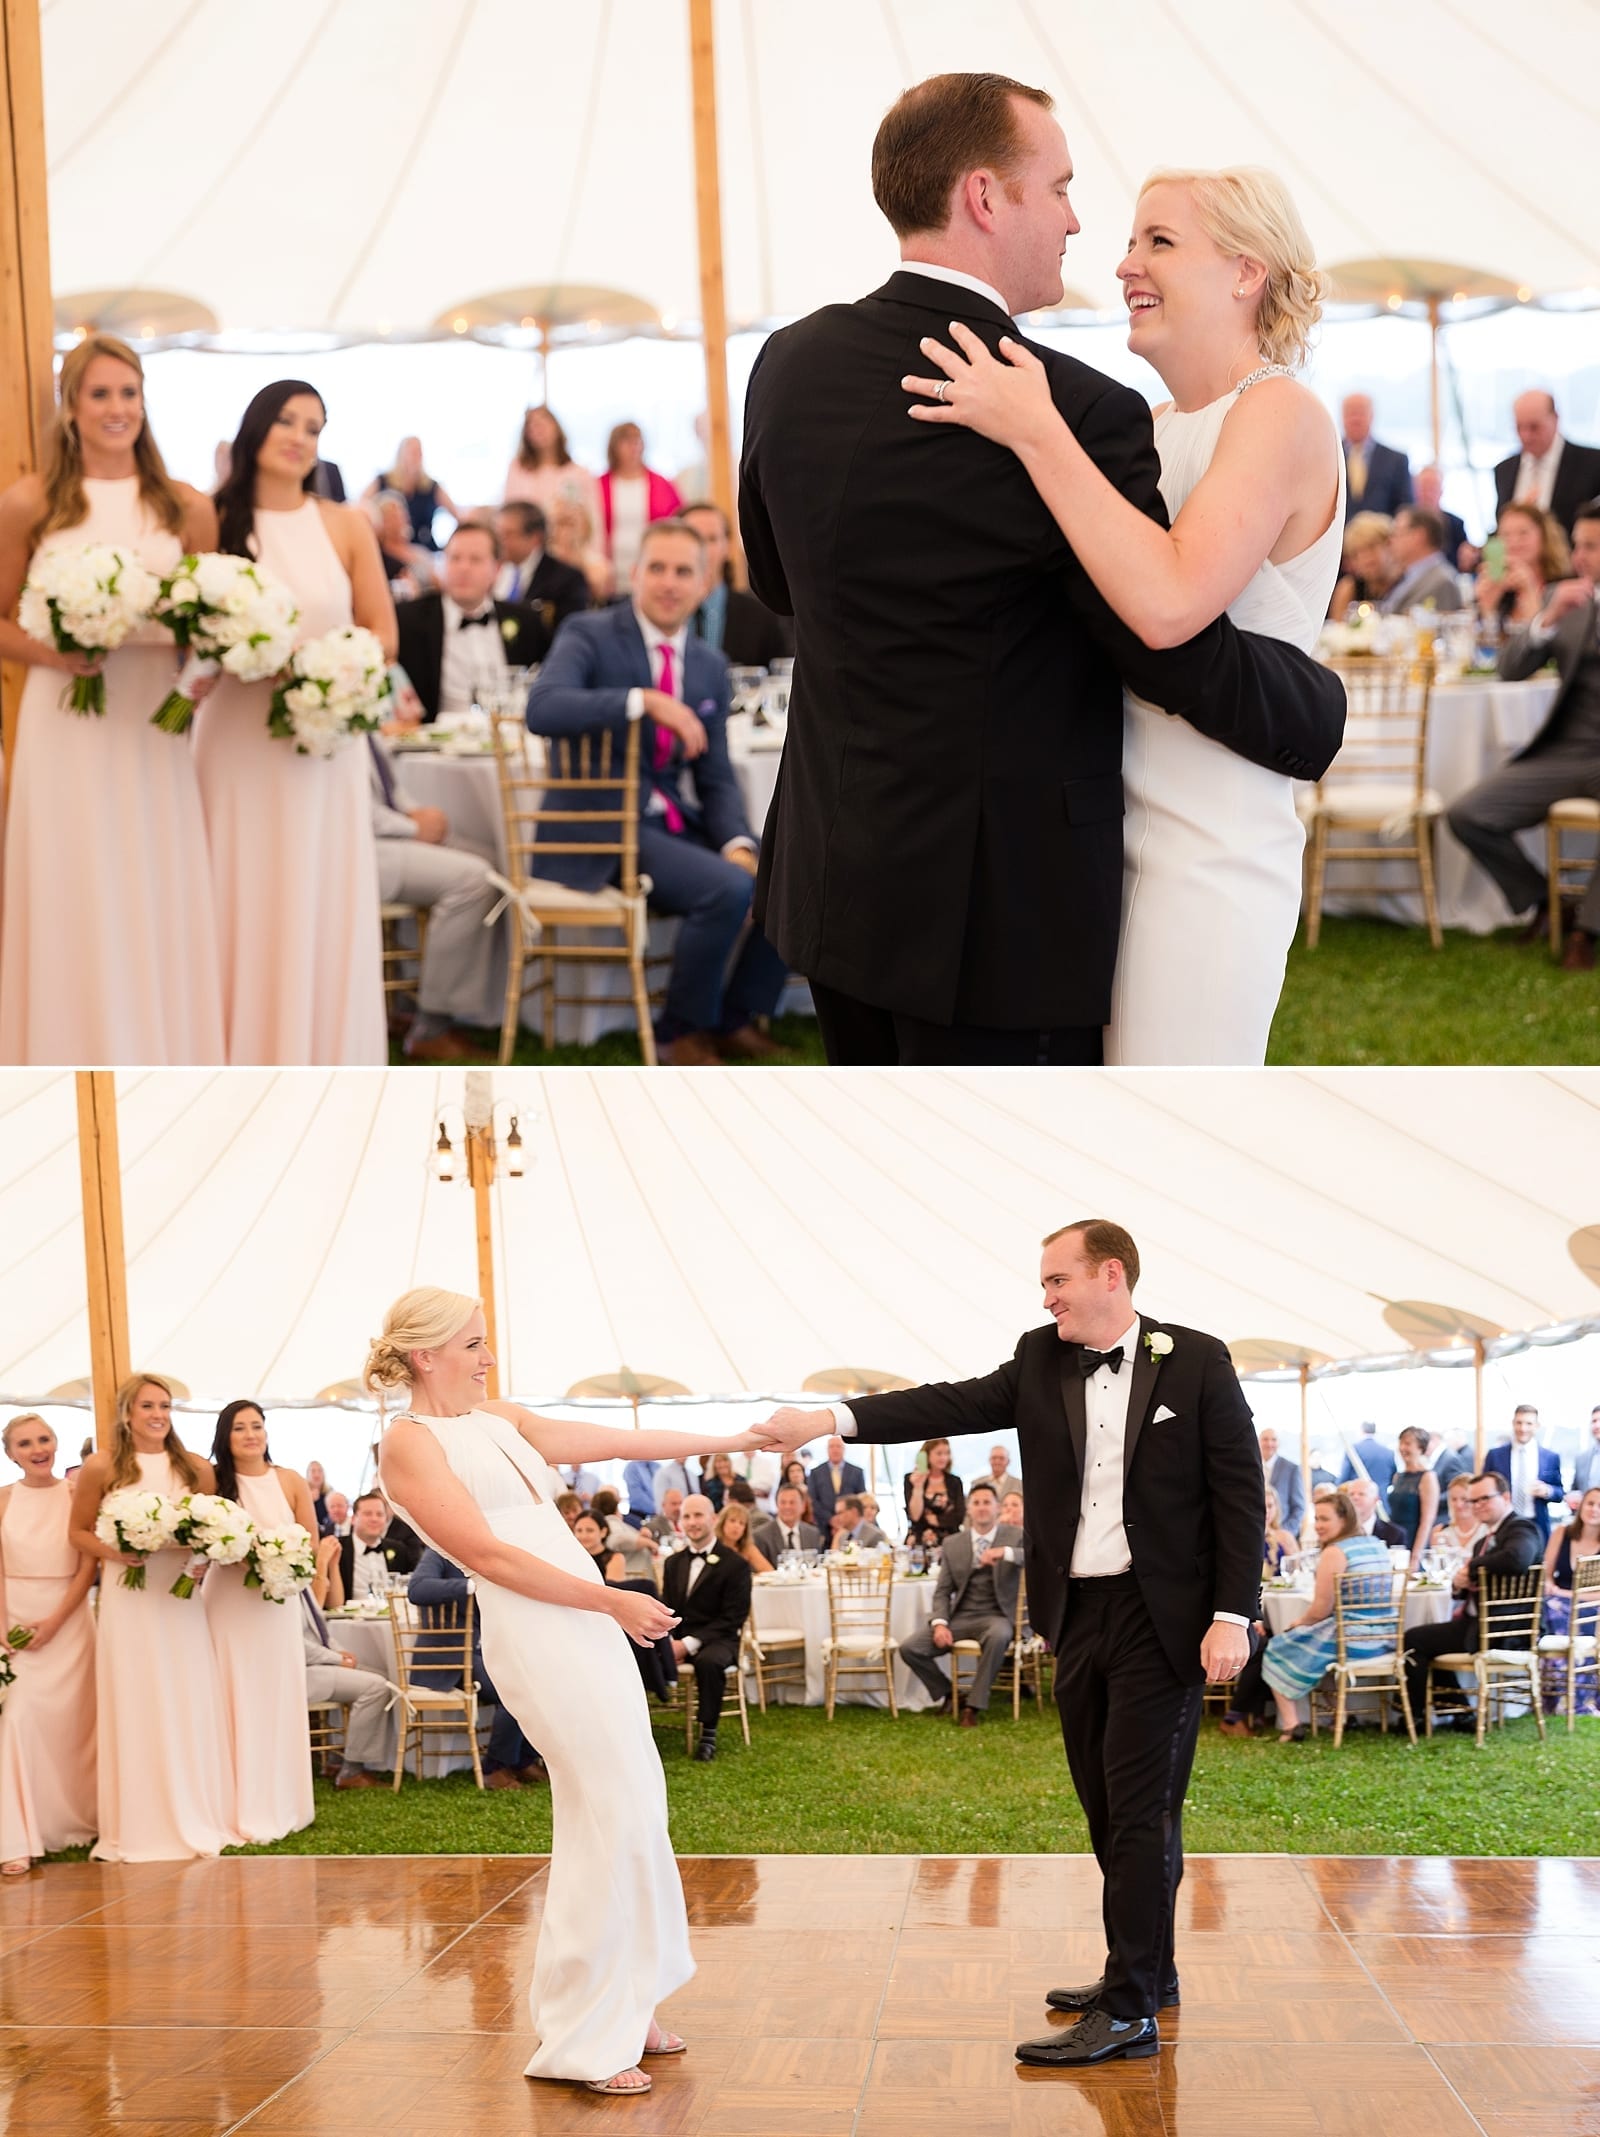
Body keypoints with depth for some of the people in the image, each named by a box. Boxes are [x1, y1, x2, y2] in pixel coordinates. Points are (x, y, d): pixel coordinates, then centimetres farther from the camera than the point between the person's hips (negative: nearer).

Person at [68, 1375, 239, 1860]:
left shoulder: (195, 1469, 5)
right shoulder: (101, 1467, -1)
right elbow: (79, 1532, 5)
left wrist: (206, 1558, -7)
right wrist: (112, 1552, -13)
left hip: (181, 1600, 2)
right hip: (128, 1601, -2)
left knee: (190, 1706, 4)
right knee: (134, 1710, 1)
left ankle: (197, 1818, 14)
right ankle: (140, 1827, 8)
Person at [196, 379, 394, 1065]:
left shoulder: (345, 526, 5)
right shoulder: (214, 523, 3)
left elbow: (382, 635, 6)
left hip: (325, 742, 1)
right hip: (236, 742, -1)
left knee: (321, 913, 3)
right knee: (243, 910, 1)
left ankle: (321, 1067, 11)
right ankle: (245, 1067, 8)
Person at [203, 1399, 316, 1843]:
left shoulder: (291, 1483, 3)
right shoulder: (211, 1481, -2)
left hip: (276, 1603, 2)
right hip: (227, 1602, -2)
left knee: (276, 1701, 5)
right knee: (235, 1702, -1)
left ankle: (278, 1805, 13)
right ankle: (242, 1810, 3)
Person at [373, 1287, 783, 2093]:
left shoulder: (502, 1421, 16)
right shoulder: (411, 1443, -6)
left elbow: (621, 1442, 17)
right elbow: (486, 1553, -13)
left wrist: (734, 1442, 16)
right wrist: (613, 1600, -14)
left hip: (589, 1624, 8)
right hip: (536, 1635, -8)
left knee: (628, 1811, 11)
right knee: (612, 1816, -8)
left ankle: (619, 2007, 22)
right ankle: (581, 2037, 1)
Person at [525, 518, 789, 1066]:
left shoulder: (710, 666, 12)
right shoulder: (588, 635, -5)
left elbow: (717, 779, 11)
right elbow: (542, 709, -25)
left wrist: (740, 845, -9)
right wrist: (645, 701, -31)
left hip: (685, 827, 7)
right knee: (727, 889, -28)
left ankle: (734, 1017, 6)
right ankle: (683, 1032, -6)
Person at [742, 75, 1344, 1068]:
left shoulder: (788, 365, 0)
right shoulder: (1083, 412, -20)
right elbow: (1183, 658, -15)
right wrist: (1324, 710, 4)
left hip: (832, 875, 7)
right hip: (997, 902, -7)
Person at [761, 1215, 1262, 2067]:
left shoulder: (1197, 1362, -6)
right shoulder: (1041, 1361, 8)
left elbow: (1238, 1493, -7)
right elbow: (956, 1404, -3)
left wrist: (1232, 1614, -13)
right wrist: (834, 1418, -15)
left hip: (1161, 1618, -6)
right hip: (1076, 1614, 6)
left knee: (1141, 1811, -7)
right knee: (1105, 1806, 14)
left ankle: (1128, 2011, -4)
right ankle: (1146, 1971, 29)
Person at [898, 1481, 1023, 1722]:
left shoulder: (1014, 1537, 3)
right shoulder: (953, 1544, 10)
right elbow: (942, 1591, 10)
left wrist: (1005, 1552, -35)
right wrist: (940, 1623, -9)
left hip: (995, 1616, -3)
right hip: (959, 1616, 3)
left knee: (998, 1637, -40)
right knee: (909, 1647, -16)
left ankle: (975, 1705, -24)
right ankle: (946, 1694, 10)